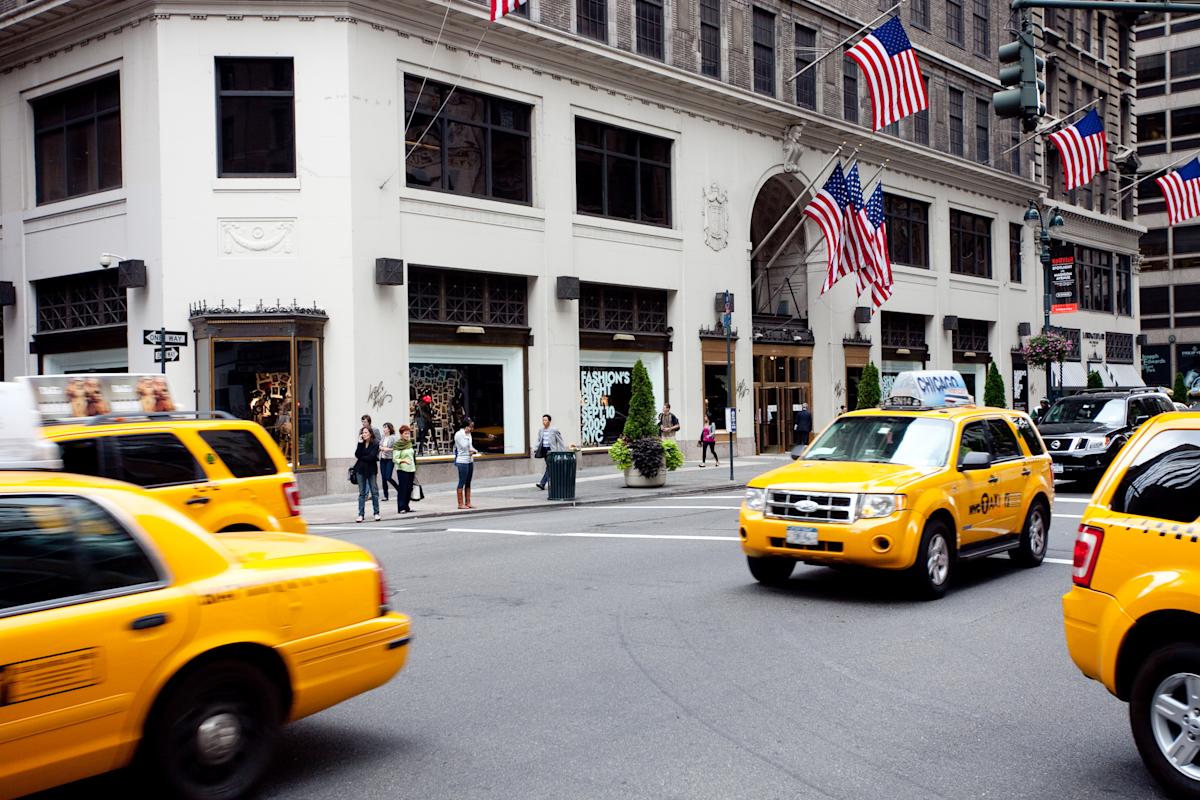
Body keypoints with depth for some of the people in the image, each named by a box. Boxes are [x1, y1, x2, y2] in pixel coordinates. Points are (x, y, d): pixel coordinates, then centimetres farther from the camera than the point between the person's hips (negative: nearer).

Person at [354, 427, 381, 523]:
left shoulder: (375, 443, -6)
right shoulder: (361, 443, 6)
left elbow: (371, 457, -15)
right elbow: (357, 455, -9)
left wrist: (361, 457, -3)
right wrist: (360, 444, -13)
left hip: (371, 469, -3)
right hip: (361, 469, 3)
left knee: (374, 492, 3)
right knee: (362, 493, 4)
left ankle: (376, 513, 11)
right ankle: (360, 514, 4)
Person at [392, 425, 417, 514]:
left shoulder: (410, 443, 12)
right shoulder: (397, 445, -8)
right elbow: (395, 459, -11)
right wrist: (403, 460, -29)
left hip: (411, 469, 7)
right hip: (402, 470, -7)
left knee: (409, 489, 7)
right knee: (402, 489, -8)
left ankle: (406, 507, 14)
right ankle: (401, 508, -5)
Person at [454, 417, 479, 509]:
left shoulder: (468, 434, 12)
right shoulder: (459, 434, -12)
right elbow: (464, 447, -17)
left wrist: (474, 451, 0)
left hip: (470, 461, 8)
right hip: (462, 461, -8)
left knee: (468, 483, 10)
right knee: (462, 482, -4)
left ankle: (468, 503, 14)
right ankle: (460, 504, 0)